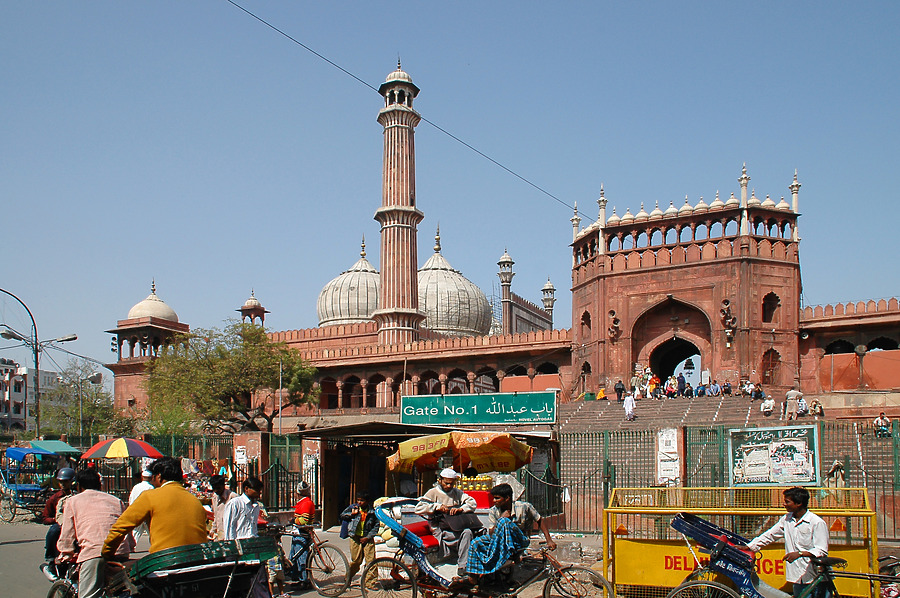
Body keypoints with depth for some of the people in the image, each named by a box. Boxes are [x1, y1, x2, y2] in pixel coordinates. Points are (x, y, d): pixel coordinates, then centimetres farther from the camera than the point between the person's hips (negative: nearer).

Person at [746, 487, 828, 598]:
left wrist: (799, 553, -25)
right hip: (797, 577, 5)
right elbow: (769, 535, 17)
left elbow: (822, 551, -13)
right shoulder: (786, 519, 11)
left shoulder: (817, 522, -8)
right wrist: (748, 547, 13)